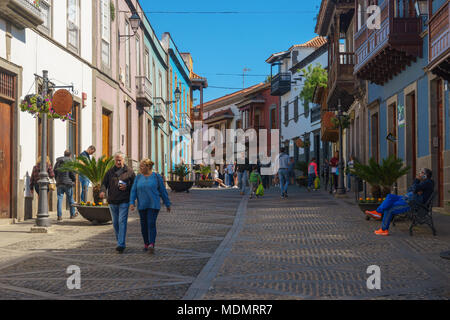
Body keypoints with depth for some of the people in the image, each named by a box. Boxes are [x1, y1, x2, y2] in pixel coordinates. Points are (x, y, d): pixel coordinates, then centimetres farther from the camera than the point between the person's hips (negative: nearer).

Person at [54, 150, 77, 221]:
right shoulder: (70, 162, -7)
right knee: (70, 199, 10)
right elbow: (72, 172, -10)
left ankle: (59, 216, -6)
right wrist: (74, 180, 7)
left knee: (59, 199, 1)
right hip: (68, 183, -3)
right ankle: (72, 214, 21)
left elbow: (54, 171, 10)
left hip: (59, 183, 4)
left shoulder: (58, 162, 9)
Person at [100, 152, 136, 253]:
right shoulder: (110, 172, 10)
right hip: (112, 201, 4)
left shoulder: (129, 171, 3)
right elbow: (104, 183, 8)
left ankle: (121, 244, -15)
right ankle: (120, 242, 26)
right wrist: (103, 191, -13)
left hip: (124, 201, -4)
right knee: (115, 222, 11)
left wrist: (127, 187, -12)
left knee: (122, 221, -12)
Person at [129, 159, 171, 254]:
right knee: (144, 225, 8)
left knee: (151, 224, -15)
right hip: (142, 206, 4)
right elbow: (133, 191, 2)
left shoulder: (156, 176, -3)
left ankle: (151, 245, -22)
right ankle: (146, 243, 25)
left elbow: (163, 191, 1)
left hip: (153, 205, -4)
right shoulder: (138, 177, 5)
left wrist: (167, 204, 5)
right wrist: (132, 203, -11)